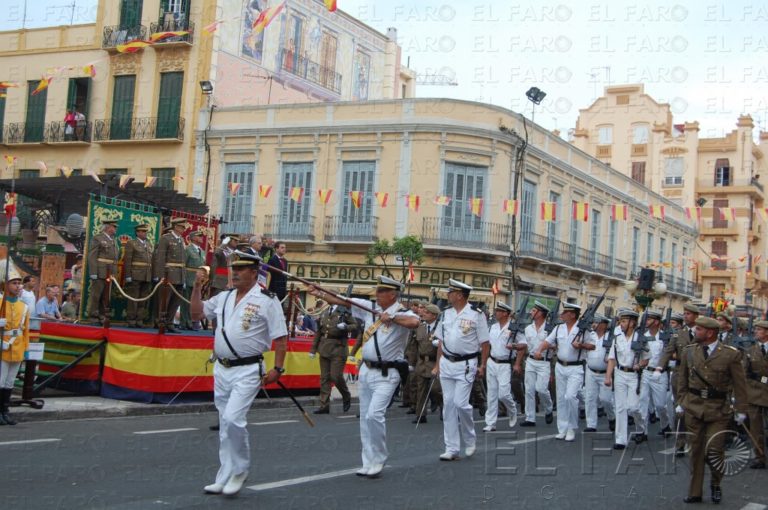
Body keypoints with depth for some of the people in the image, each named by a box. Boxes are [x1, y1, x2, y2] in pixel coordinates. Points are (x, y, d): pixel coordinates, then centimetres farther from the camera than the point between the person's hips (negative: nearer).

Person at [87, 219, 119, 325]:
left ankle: (102, 318, 13)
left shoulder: (114, 240, 19)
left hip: (110, 274, 7)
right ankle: (94, 318, 0)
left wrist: (115, 273, 12)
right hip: (100, 273, -7)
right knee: (95, 295, -4)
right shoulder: (97, 238, -2)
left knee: (105, 297, 8)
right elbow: (92, 256, -8)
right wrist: (93, 273, -16)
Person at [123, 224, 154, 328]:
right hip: (135, 275, -5)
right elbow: (127, 260, -5)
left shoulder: (149, 244, 17)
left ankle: (139, 321, 10)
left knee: (143, 300, 6)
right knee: (133, 299, -3)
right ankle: (131, 320, 1)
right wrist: (128, 276, -13)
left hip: (147, 277, 5)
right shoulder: (131, 243, 2)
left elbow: (152, 260, 14)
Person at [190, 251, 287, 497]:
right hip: (222, 369, 7)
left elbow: (281, 338, -9)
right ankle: (225, 478, 21)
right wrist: (197, 287, 4)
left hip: (247, 371, -7)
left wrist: (277, 369, -15)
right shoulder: (223, 298, 10)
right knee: (225, 426, 12)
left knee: (233, 419, -19)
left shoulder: (267, 301, -9)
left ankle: (240, 470, 2)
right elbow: (196, 313, 15)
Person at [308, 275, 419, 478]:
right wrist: (320, 293, 0)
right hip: (366, 370, 7)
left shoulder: (402, 313, -12)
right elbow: (341, 301, 7)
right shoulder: (370, 307, 5)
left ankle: (378, 461, 0)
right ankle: (369, 463, 19)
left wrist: (392, 317, -26)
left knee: (374, 415, -18)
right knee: (365, 418, 9)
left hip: (386, 375, -7)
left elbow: (414, 322, -35)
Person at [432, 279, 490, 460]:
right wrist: (438, 364, 11)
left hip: (466, 365, -6)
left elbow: (485, 343, -5)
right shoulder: (446, 314, 9)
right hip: (446, 364, 6)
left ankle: (470, 439, 14)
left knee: (460, 403, -12)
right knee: (448, 405, 5)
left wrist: (482, 366, -8)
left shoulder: (476, 315, -7)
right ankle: (451, 449, 10)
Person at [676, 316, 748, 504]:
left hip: (718, 409, -3)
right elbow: (683, 380, 13)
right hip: (693, 407, 3)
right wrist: (681, 402, 11)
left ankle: (715, 484, 23)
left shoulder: (731, 354, -7)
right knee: (696, 451, 7)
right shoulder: (689, 351, 4)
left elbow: (740, 384, -3)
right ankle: (695, 492, 17)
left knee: (715, 450, -5)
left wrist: (741, 410, -3)